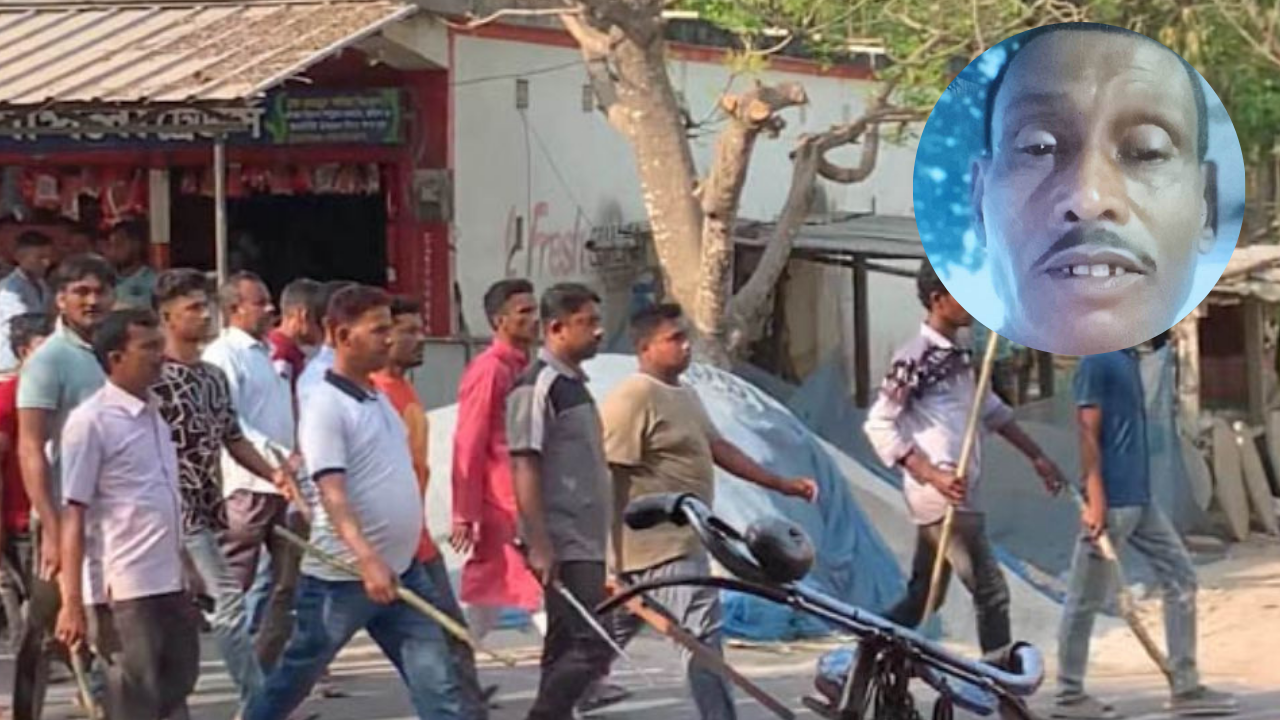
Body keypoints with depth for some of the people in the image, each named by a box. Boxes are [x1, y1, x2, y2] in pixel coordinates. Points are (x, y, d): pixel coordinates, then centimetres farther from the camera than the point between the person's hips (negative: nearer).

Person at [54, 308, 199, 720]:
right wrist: (72, 604, -18)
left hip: (169, 585, 8)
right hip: (122, 592, -8)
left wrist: (189, 577, 20)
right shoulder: (90, 422, -11)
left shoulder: (153, 415, 14)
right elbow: (74, 516, -13)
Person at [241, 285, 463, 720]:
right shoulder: (325, 406, -15)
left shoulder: (378, 399, 12)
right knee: (294, 681, 8)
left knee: (436, 683, -1)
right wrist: (367, 560, -37)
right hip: (342, 579, -7)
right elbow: (332, 494, -25)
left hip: (401, 571, 7)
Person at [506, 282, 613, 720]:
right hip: (562, 545, -10)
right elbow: (524, 468, -18)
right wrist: (539, 545, -22)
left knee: (567, 647, 11)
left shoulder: (573, 383, 16)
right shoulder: (537, 387, -13)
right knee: (594, 644, -13)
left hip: (585, 542, 10)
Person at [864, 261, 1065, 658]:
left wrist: (1036, 456, 24)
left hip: (954, 496, 9)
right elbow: (878, 425, -16)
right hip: (943, 498, -9)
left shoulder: (959, 357, 15)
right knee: (991, 592, -6)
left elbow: (991, 410, 27)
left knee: (923, 598, 14)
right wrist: (932, 475, -22)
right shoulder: (915, 358, -13)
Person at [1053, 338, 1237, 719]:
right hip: (1112, 503, -10)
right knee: (1087, 598, 1)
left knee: (1180, 577, 8)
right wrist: (1095, 501, -21)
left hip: (1140, 499, 10)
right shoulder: (1096, 361, -14)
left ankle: (1185, 688, 12)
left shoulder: (1128, 357, 13)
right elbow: (1088, 434, -17)